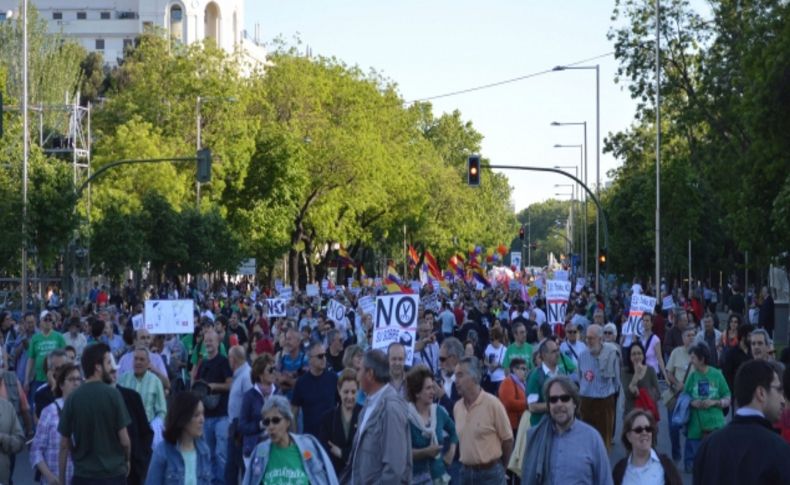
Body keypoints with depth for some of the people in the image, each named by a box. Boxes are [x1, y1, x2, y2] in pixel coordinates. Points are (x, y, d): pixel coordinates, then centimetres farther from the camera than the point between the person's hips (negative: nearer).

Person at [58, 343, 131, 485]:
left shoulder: (73, 398, -2)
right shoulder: (112, 394, -9)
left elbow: (64, 444, 0)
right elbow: (124, 440, -8)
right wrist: (126, 460, 13)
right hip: (113, 473, -2)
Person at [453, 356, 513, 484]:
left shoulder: (492, 404, -13)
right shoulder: (457, 407, 4)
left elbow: (507, 440, -5)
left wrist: (498, 468, 5)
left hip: (490, 473, -6)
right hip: (466, 472, 6)